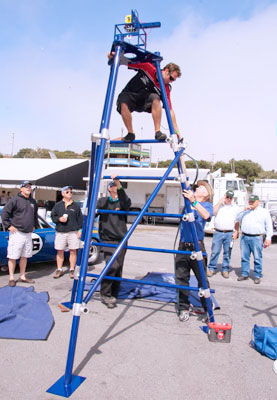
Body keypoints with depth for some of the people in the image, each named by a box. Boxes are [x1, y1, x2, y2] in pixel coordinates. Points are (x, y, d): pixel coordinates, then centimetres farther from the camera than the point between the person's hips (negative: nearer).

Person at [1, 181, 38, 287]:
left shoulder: (33, 201, 13)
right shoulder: (15, 200, -7)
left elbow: (35, 215, 28)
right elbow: (4, 212, -7)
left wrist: (34, 225, 20)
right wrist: (8, 226, -10)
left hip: (28, 234, 6)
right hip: (17, 233, -6)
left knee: (24, 256, 12)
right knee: (13, 257, 0)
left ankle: (22, 277, 23)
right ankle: (11, 278, 11)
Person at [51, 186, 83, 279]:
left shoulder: (76, 205, 7)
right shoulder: (58, 205, 8)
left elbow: (80, 218, 7)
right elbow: (52, 216, 10)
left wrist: (80, 229, 0)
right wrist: (59, 219, -9)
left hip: (73, 232, -1)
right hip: (60, 232, 1)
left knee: (73, 251, 2)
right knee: (60, 251, 6)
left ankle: (72, 270, 14)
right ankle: (59, 270, 19)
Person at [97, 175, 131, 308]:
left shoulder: (122, 202, 7)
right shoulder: (103, 201, 8)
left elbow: (126, 203, -17)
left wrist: (119, 186, -30)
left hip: (121, 240, 2)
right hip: (108, 240, -2)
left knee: (118, 269, 4)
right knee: (112, 265, -19)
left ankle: (113, 296, 19)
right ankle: (105, 294, -3)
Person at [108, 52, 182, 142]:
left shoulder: (166, 88, -10)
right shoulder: (148, 67, -15)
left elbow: (170, 110, -12)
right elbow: (126, 62, -8)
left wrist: (176, 131, -18)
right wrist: (114, 55, -26)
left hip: (144, 102, 1)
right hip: (129, 95, -1)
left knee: (155, 98, -31)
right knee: (123, 104, -36)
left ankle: (158, 132, -28)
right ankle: (130, 134, -21)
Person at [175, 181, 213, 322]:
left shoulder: (207, 205, -2)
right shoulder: (189, 196, 13)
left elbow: (206, 215, -24)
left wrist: (194, 202, -37)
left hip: (197, 247, -4)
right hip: (183, 246, 4)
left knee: (202, 280, 2)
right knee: (181, 278, 7)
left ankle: (208, 310, 16)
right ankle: (183, 308, 19)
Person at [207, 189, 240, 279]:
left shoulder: (235, 207, 11)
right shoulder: (219, 205, 7)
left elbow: (237, 221, 15)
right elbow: (213, 212, -12)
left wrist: (236, 232, 5)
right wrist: (220, 202, -9)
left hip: (229, 233, 2)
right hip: (218, 232, -1)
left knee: (227, 252, 5)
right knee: (215, 251, -2)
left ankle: (225, 270, 16)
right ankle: (212, 268, 9)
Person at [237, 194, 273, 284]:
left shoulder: (264, 212, 7)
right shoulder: (246, 211, 19)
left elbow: (269, 226, 3)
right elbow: (238, 219, 12)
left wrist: (268, 238, -5)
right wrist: (244, 211, 0)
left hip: (257, 238, -4)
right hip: (244, 237, 4)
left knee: (257, 258, -2)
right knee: (244, 257, 7)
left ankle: (257, 276, 7)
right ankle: (244, 274, 17)